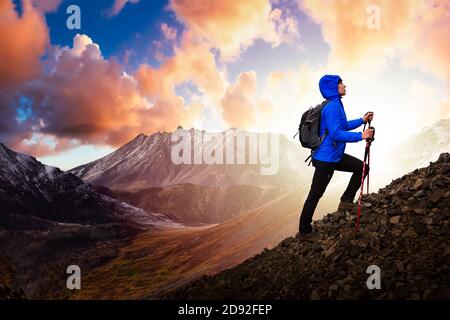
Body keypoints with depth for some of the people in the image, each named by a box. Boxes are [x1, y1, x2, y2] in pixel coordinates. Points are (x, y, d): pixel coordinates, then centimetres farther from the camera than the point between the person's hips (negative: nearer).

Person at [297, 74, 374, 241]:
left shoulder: (336, 104, 12)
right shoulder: (332, 107, -20)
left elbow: (343, 126, 24)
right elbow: (336, 134, -25)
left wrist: (362, 120, 17)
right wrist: (360, 136, -24)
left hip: (335, 156, 10)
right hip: (325, 159, -10)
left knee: (361, 168, 15)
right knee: (315, 194, -2)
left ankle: (346, 201, 18)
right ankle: (304, 232, 9)